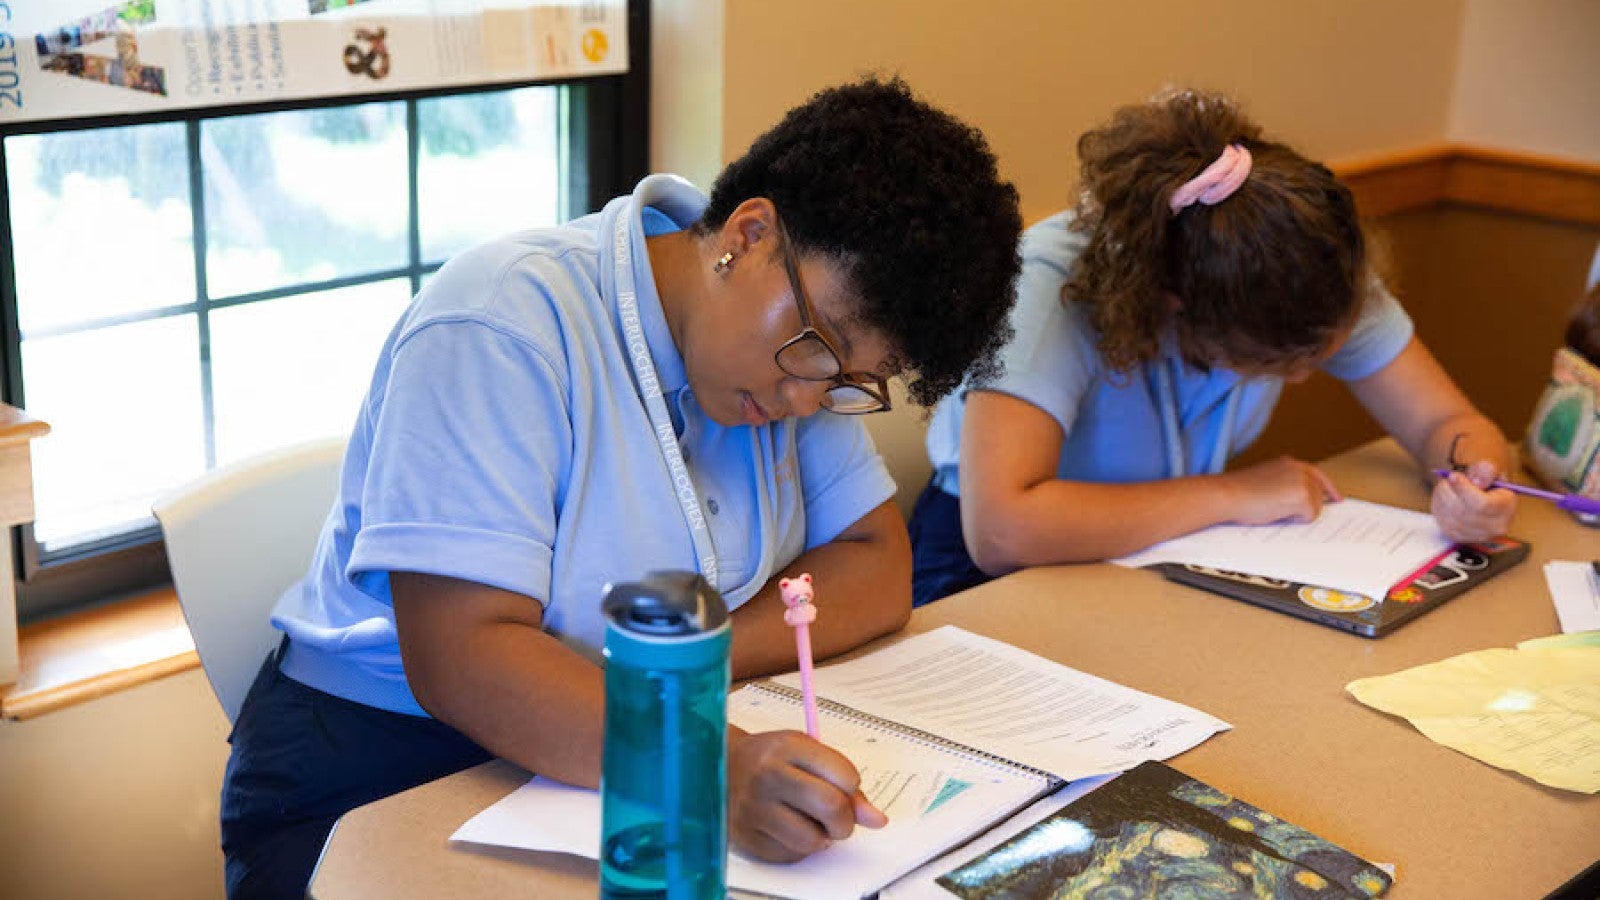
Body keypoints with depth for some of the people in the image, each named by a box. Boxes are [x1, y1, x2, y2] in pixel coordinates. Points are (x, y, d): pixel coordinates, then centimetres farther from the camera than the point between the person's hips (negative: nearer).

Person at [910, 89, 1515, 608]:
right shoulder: (1052, 280, -33)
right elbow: (998, 529, -44)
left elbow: (1446, 423, -5)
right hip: (999, 576, -4)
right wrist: (1230, 495, -33)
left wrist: (1472, 476, -30)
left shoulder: (1309, 272, -16)